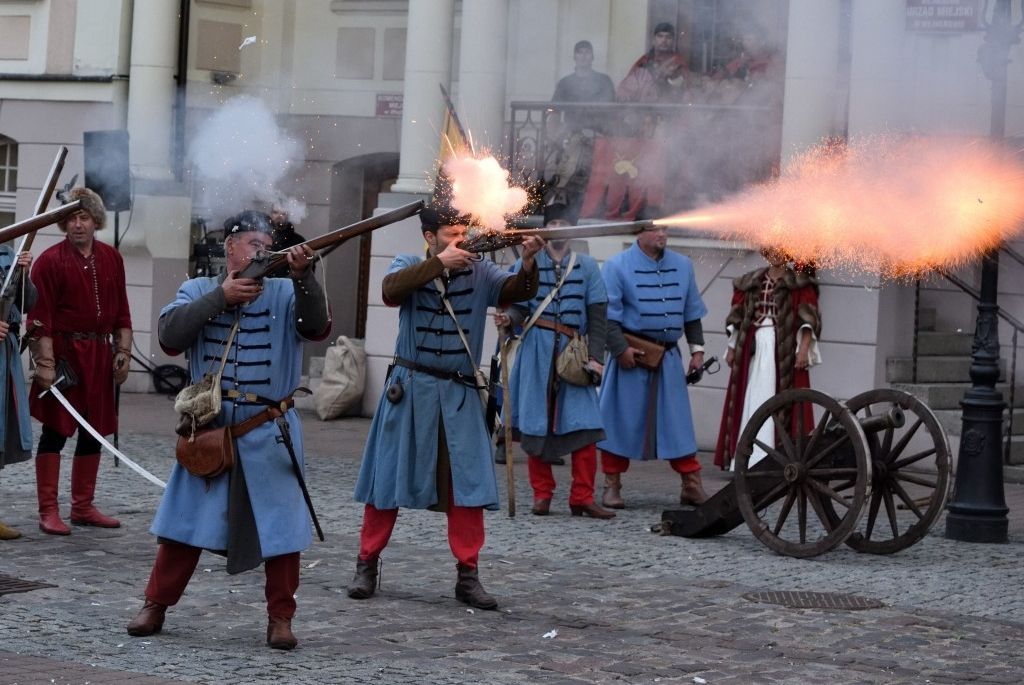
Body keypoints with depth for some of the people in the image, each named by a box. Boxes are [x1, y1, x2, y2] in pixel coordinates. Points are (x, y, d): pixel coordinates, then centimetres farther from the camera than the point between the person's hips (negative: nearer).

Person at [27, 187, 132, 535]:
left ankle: (83, 507, 21)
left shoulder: (111, 259, 9)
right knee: (55, 432, -3)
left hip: (99, 356, 6)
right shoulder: (50, 261, -7)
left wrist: (123, 352, 8)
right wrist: (45, 362, -17)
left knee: (94, 434, 10)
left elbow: (121, 311, 14)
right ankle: (48, 512, 1)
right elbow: (40, 317, -11)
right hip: (63, 353, -6)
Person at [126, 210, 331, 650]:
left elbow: (317, 328, -16)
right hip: (208, 431, 1)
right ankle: (155, 606, 18)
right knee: (187, 520, 6)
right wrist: (221, 295, -18)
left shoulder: (284, 293, 1)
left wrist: (303, 277, -30)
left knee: (280, 524, 0)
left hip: (269, 435, 0)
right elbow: (170, 337, -12)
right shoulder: (198, 291, 4)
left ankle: (280, 617, 11)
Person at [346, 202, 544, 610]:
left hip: (459, 393, 1)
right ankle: (367, 565, 17)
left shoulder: (479, 273, 3)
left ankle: (467, 575, 5)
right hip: (410, 388, -1)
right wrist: (440, 263, -27)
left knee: (467, 483, -2)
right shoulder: (409, 267, 0)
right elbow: (391, 290, -21)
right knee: (389, 478, 5)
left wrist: (528, 263, -29)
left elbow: (520, 291, -10)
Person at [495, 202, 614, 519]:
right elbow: (520, 307, 2)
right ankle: (542, 495, 8)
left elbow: (597, 314, 5)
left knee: (583, 424, -7)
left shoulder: (587, 266, 10)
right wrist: (508, 319, -21)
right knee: (536, 422, 0)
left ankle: (582, 498, -3)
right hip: (536, 351, 0)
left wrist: (595, 356, -4)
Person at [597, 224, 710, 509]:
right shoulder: (617, 266, -4)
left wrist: (696, 349, 8)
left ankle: (692, 485, 9)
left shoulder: (683, 266, 10)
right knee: (621, 421, 1)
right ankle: (612, 486, 9)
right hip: (631, 356, -4)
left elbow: (692, 312, 15)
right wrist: (620, 348, -16)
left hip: (669, 357, 4)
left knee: (678, 421, 4)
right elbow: (607, 314, -9)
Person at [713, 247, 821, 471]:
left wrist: (803, 349, -16)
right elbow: (737, 317, 17)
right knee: (750, 402, 2)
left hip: (784, 351, -4)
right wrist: (732, 348, 10)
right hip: (753, 348, 4)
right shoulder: (751, 282, 17)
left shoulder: (800, 284, 4)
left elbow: (809, 320, -4)